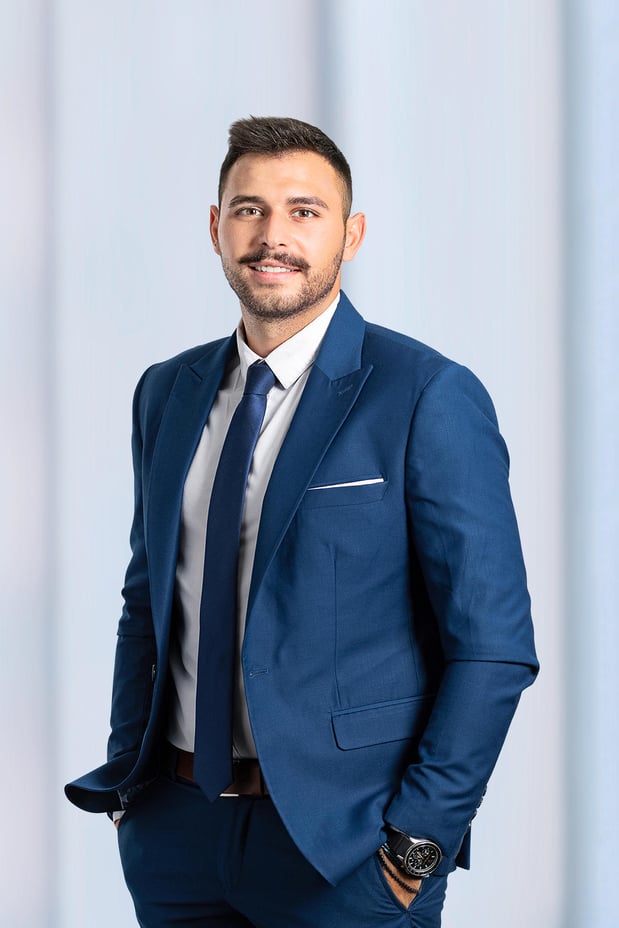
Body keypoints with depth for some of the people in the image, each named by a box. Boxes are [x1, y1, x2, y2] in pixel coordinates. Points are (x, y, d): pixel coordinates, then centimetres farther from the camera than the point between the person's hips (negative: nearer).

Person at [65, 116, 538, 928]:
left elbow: (492, 643, -11)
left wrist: (419, 841, -14)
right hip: (175, 829, 5)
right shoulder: (167, 393, 9)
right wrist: (126, 773, 8)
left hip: (345, 838, -5)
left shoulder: (428, 397, -10)